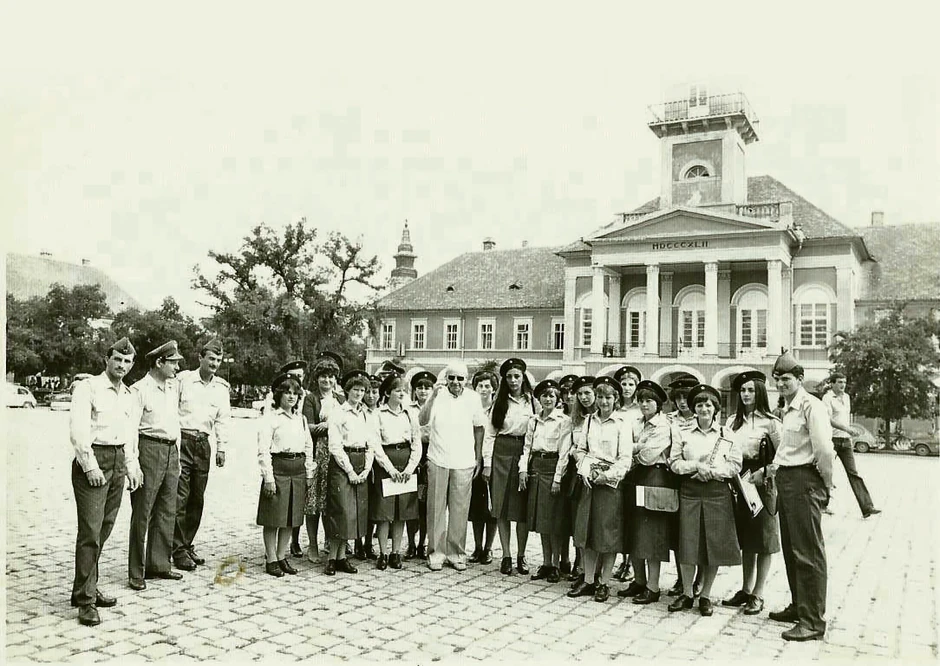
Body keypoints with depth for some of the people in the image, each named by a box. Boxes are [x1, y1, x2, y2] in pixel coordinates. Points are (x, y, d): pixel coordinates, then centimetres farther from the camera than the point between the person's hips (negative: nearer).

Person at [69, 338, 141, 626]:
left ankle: (88, 589, 23)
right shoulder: (88, 387, -7)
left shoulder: (128, 394, 15)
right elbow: (77, 429, -14)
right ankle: (85, 600, -3)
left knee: (103, 531, 12)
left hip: (117, 462, 7)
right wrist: (90, 466, -18)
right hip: (92, 460, -7)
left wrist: (131, 465, 17)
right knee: (90, 532, -9)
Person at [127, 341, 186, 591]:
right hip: (149, 449, -7)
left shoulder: (174, 386, 13)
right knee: (142, 513, -1)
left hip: (171, 451, 7)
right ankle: (136, 573, 7)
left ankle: (159, 565, 22)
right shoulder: (141, 389, -8)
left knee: (167, 512, 12)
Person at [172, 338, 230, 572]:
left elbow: (223, 419, 12)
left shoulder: (221, 387, 11)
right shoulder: (183, 379, -1)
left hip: (203, 443, 5)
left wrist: (221, 447, 6)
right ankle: (178, 551, 0)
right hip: (182, 440, -5)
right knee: (180, 498, -6)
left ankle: (187, 545, 19)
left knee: (197, 499, 8)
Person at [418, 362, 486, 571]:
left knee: (460, 510, 6)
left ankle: (457, 553, 18)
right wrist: (432, 397, -27)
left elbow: (479, 428, 11)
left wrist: (479, 458, 11)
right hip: (438, 460, -1)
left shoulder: (472, 398, 1)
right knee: (436, 509, 6)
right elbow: (422, 421, -15)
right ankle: (436, 552, 16)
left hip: (464, 462, 1)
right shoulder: (438, 396, -4)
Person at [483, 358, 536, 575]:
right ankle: (506, 556, 13)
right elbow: (489, 433, 6)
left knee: (523, 508, 1)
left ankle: (521, 555, 16)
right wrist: (487, 462, -1)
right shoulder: (499, 402, 6)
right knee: (502, 507, 3)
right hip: (501, 453, 1)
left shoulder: (532, 402, 2)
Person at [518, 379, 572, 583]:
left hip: (553, 468, -5)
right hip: (535, 467, 5)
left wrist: (557, 478, -14)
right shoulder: (533, 420, 11)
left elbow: (564, 452, -9)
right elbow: (527, 447, 12)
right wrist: (523, 469, 0)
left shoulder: (563, 421, -5)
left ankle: (555, 565, 10)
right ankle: (546, 564, 17)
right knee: (540, 520, 9)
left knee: (553, 520, -2)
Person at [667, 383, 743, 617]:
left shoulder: (727, 435, 6)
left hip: (717, 493, -1)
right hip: (689, 491, 1)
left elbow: (735, 465, 0)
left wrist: (711, 471, -12)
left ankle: (705, 596, 14)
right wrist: (696, 466, -12)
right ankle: (687, 593, 13)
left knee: (714, 545, 1)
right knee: (687, 543, 0)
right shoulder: (684, 435, 9)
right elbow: (674, 462, 3)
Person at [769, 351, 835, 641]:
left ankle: (813, 621, 4)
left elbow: (824, 450, -20)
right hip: (786, 480, 10)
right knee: (791, 549, 18)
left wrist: (826, 485, -10)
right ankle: (799, 606, 31)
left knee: (808, 552, -3)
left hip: (804, 480, -10)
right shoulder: (787, 409, 15)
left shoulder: (811, 406, -14)